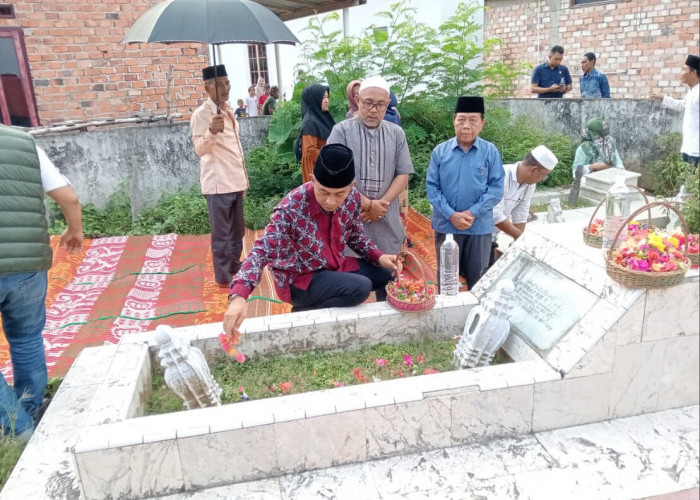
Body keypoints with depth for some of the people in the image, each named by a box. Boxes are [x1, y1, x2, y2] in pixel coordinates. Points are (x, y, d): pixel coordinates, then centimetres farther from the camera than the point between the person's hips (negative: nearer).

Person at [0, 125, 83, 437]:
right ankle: (31, 416, 33)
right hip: (28, 267, 3)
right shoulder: (26, 144, 5)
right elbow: (69, 198, 5)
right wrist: (75, 230, 24)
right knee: (27, 339, 21)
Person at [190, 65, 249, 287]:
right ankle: (223, 276, 9)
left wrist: (243, 174, 19)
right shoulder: (201, 114, -11)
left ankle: (235, 267, 30)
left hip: (235, 181, 8)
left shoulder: (229, 111, 14)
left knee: (237, 231, 16)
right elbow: (200, 150, -19)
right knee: (221, 233, -1)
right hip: (218, 183, -8)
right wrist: (212, 131, -37)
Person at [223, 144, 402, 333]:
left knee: (390, 274, -1)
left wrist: (379, 257, -8)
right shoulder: (291, 208, -29)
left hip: (336, 265, 6)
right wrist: (238, 296, -49)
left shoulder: (352, 197, -11)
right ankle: (302, 313, -6)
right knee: (360, 288, -27)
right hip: (300, 278, -6)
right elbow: (262, 252, -34)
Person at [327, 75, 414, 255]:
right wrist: (368, 204, -12)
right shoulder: (341, 131, -3)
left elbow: (403, 174, 5)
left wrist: (381, 204, -9)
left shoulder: (397, 133, 7)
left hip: (386, 222, 3)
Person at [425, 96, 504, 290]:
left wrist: (473, 213, -15)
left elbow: (496, 188, -5)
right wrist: (451, 215, -14)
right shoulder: (440, 151, -3)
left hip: (479, 226, 0)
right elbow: (431, 187, -3)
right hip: (446, 225, 1)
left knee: (477, 277, 14)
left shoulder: (490, 152, -4)